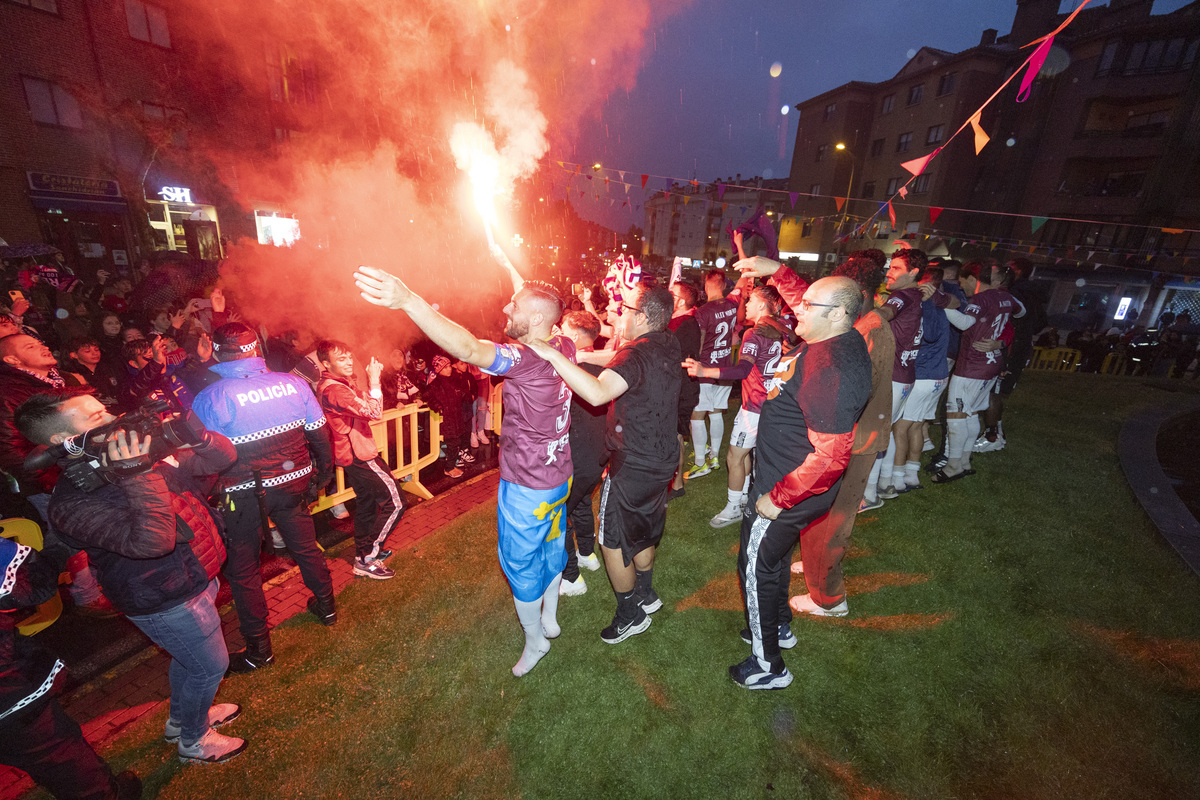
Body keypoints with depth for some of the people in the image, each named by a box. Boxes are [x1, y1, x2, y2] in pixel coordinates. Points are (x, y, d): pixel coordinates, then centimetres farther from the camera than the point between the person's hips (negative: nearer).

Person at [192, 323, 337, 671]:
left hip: (245, 494, -3)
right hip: (294, 483, 4)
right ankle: (325, 607, 41)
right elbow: (319, 433, 0)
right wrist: (323, 473, 13)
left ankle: (259, 649, 25)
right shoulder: (292, 383, -7)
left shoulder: (211, 397, -15)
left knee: (243, 569, 14)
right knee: (306, 546, 23)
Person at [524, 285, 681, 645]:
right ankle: (645, 594, 46)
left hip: (633, 466, -9)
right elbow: (618, 360, 14)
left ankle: (630, 615, 27)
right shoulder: (669, 346, 2)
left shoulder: (636, 354, -26)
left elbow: (597, 393, -44)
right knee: (643, 530, 27)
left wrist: (552, 354, -41)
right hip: (662, 460, 9)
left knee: (613, 541, 9)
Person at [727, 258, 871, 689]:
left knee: (757, 565, 7)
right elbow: (799, 294, 20)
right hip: (780, 476, 10)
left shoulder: (830, 370, -31)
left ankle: (767, 666, 28)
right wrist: (775, 269, 9)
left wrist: (778, 498, -25)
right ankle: (779, 624, 51)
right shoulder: (839, 339, -1)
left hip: (789, 489, -10)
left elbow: (830, 455, -33)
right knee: (773, 552, 27)